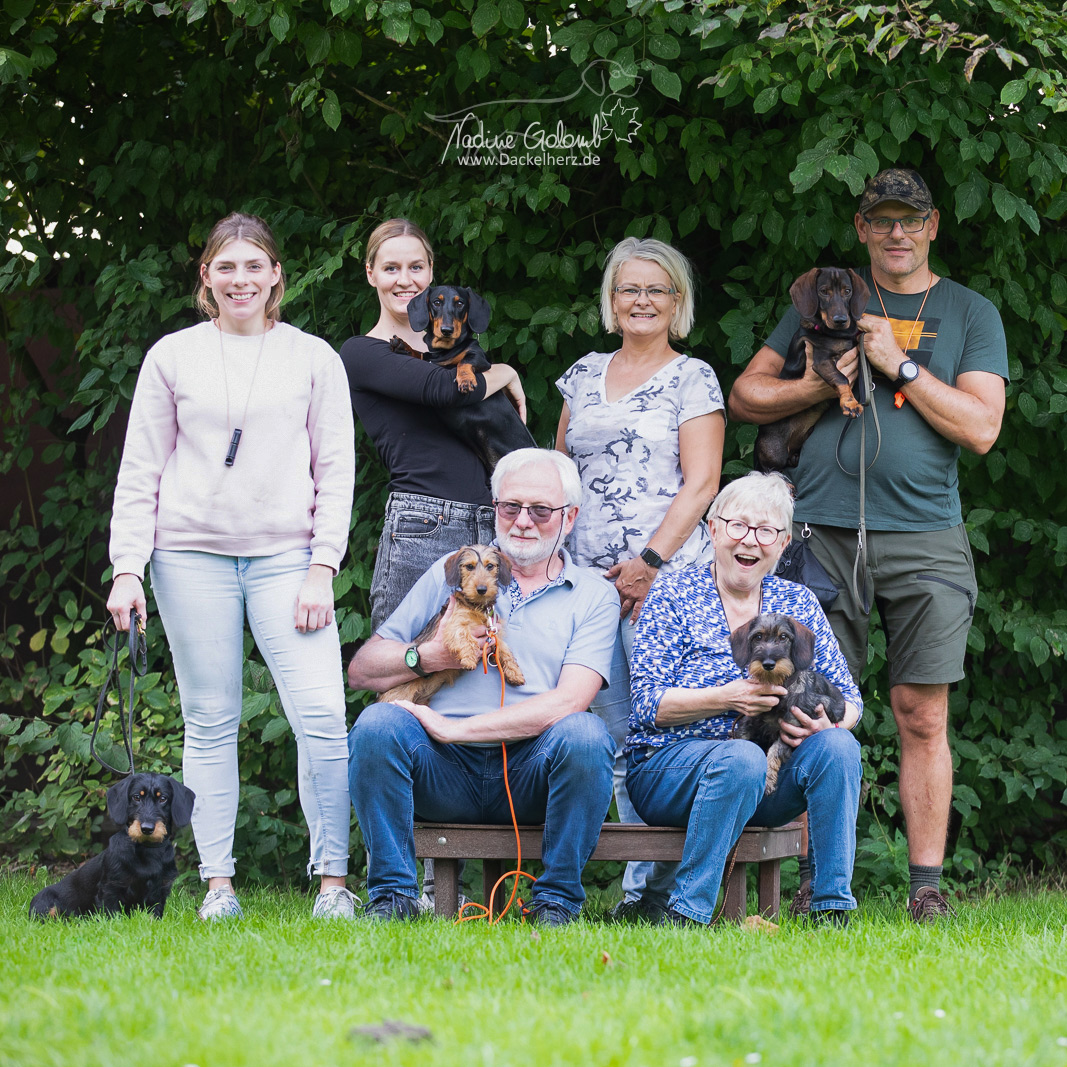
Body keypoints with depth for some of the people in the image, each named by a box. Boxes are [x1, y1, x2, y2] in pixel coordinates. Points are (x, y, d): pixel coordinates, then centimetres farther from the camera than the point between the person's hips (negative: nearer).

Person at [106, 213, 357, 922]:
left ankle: (334, 881, -6)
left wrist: (322, 568, -3)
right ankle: (218, 883, 6)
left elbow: (336, 471, 7)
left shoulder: (314, 359, 7)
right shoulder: (173, 357, 8)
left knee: (323, 714, -12)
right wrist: (127, 568, 0)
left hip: (284, 556, 0)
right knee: (210, 721, 2)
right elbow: (140, 471, 9)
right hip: (192, 556, 1)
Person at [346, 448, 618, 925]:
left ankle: (556, 901, -15)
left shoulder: (594, 596, 9)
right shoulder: (452, 573, 16)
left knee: (583, 734, -32)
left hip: (530, 774, -1)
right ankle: (393, 894, -14)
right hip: (447, 773, 1)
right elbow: (362, 670, 14)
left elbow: (569, 701, -8)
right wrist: (428, 656, -7)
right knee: (378, 723, -27)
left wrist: (457, 728, -14)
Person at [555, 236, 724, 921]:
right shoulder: (585, 375, 18)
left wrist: (649, 561, -13)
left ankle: (655, 885, -9)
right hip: (588, 578, 5)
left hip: (667, 575, -5)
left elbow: (701, 482, -4)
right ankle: (643, 883, 3)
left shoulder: (693, 378, 3)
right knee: (618, 736, 2)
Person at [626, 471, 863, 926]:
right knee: (741, 758, -36)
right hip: (665, 766, -4)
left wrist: (826, 724, -15)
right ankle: (685, 915, -29)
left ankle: (832, 907, -22)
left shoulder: (799, 603, 11)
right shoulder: (674, 595, 0)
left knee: (838, 747, -25)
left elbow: (849, 700, 9)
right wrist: (726, 698, -23)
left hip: (764, 779, 4)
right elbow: (648, 704, -9)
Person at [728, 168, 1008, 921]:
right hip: (824, 530, 1)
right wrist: (817, 386, -4)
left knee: (923, 717, -2)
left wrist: (899, 363, -6)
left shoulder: (970, 314, 10)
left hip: (925, 534, -1)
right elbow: (745, 394, 15)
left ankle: (927, 884, 2)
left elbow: (981, 428, -1)